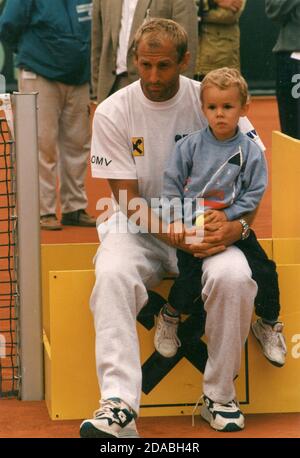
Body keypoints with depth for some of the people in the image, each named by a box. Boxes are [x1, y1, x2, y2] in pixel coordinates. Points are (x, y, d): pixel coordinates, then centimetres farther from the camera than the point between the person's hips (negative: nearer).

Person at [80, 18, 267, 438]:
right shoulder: (113, 113, -7)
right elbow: (130, 201, -7)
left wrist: (237, 224, -19)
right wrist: (180, 239, -22)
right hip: (138, 227, 0)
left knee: (234, 277, -31)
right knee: (112, 274, -33)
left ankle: (220, 394, -12)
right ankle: (119, 406, -41)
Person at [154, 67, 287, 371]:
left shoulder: (250, 152, -2)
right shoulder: (189, 146, -1)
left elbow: (254, 193, -1)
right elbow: (172, 185, 2)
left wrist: (228, 214, -14)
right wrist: (176, 220, -9)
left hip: (233, 224, 1)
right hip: (192, 226, -1)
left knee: (264, 271, -8)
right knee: (191, 276, -19)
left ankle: (268, 325, 17)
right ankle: (169, 318, 11)